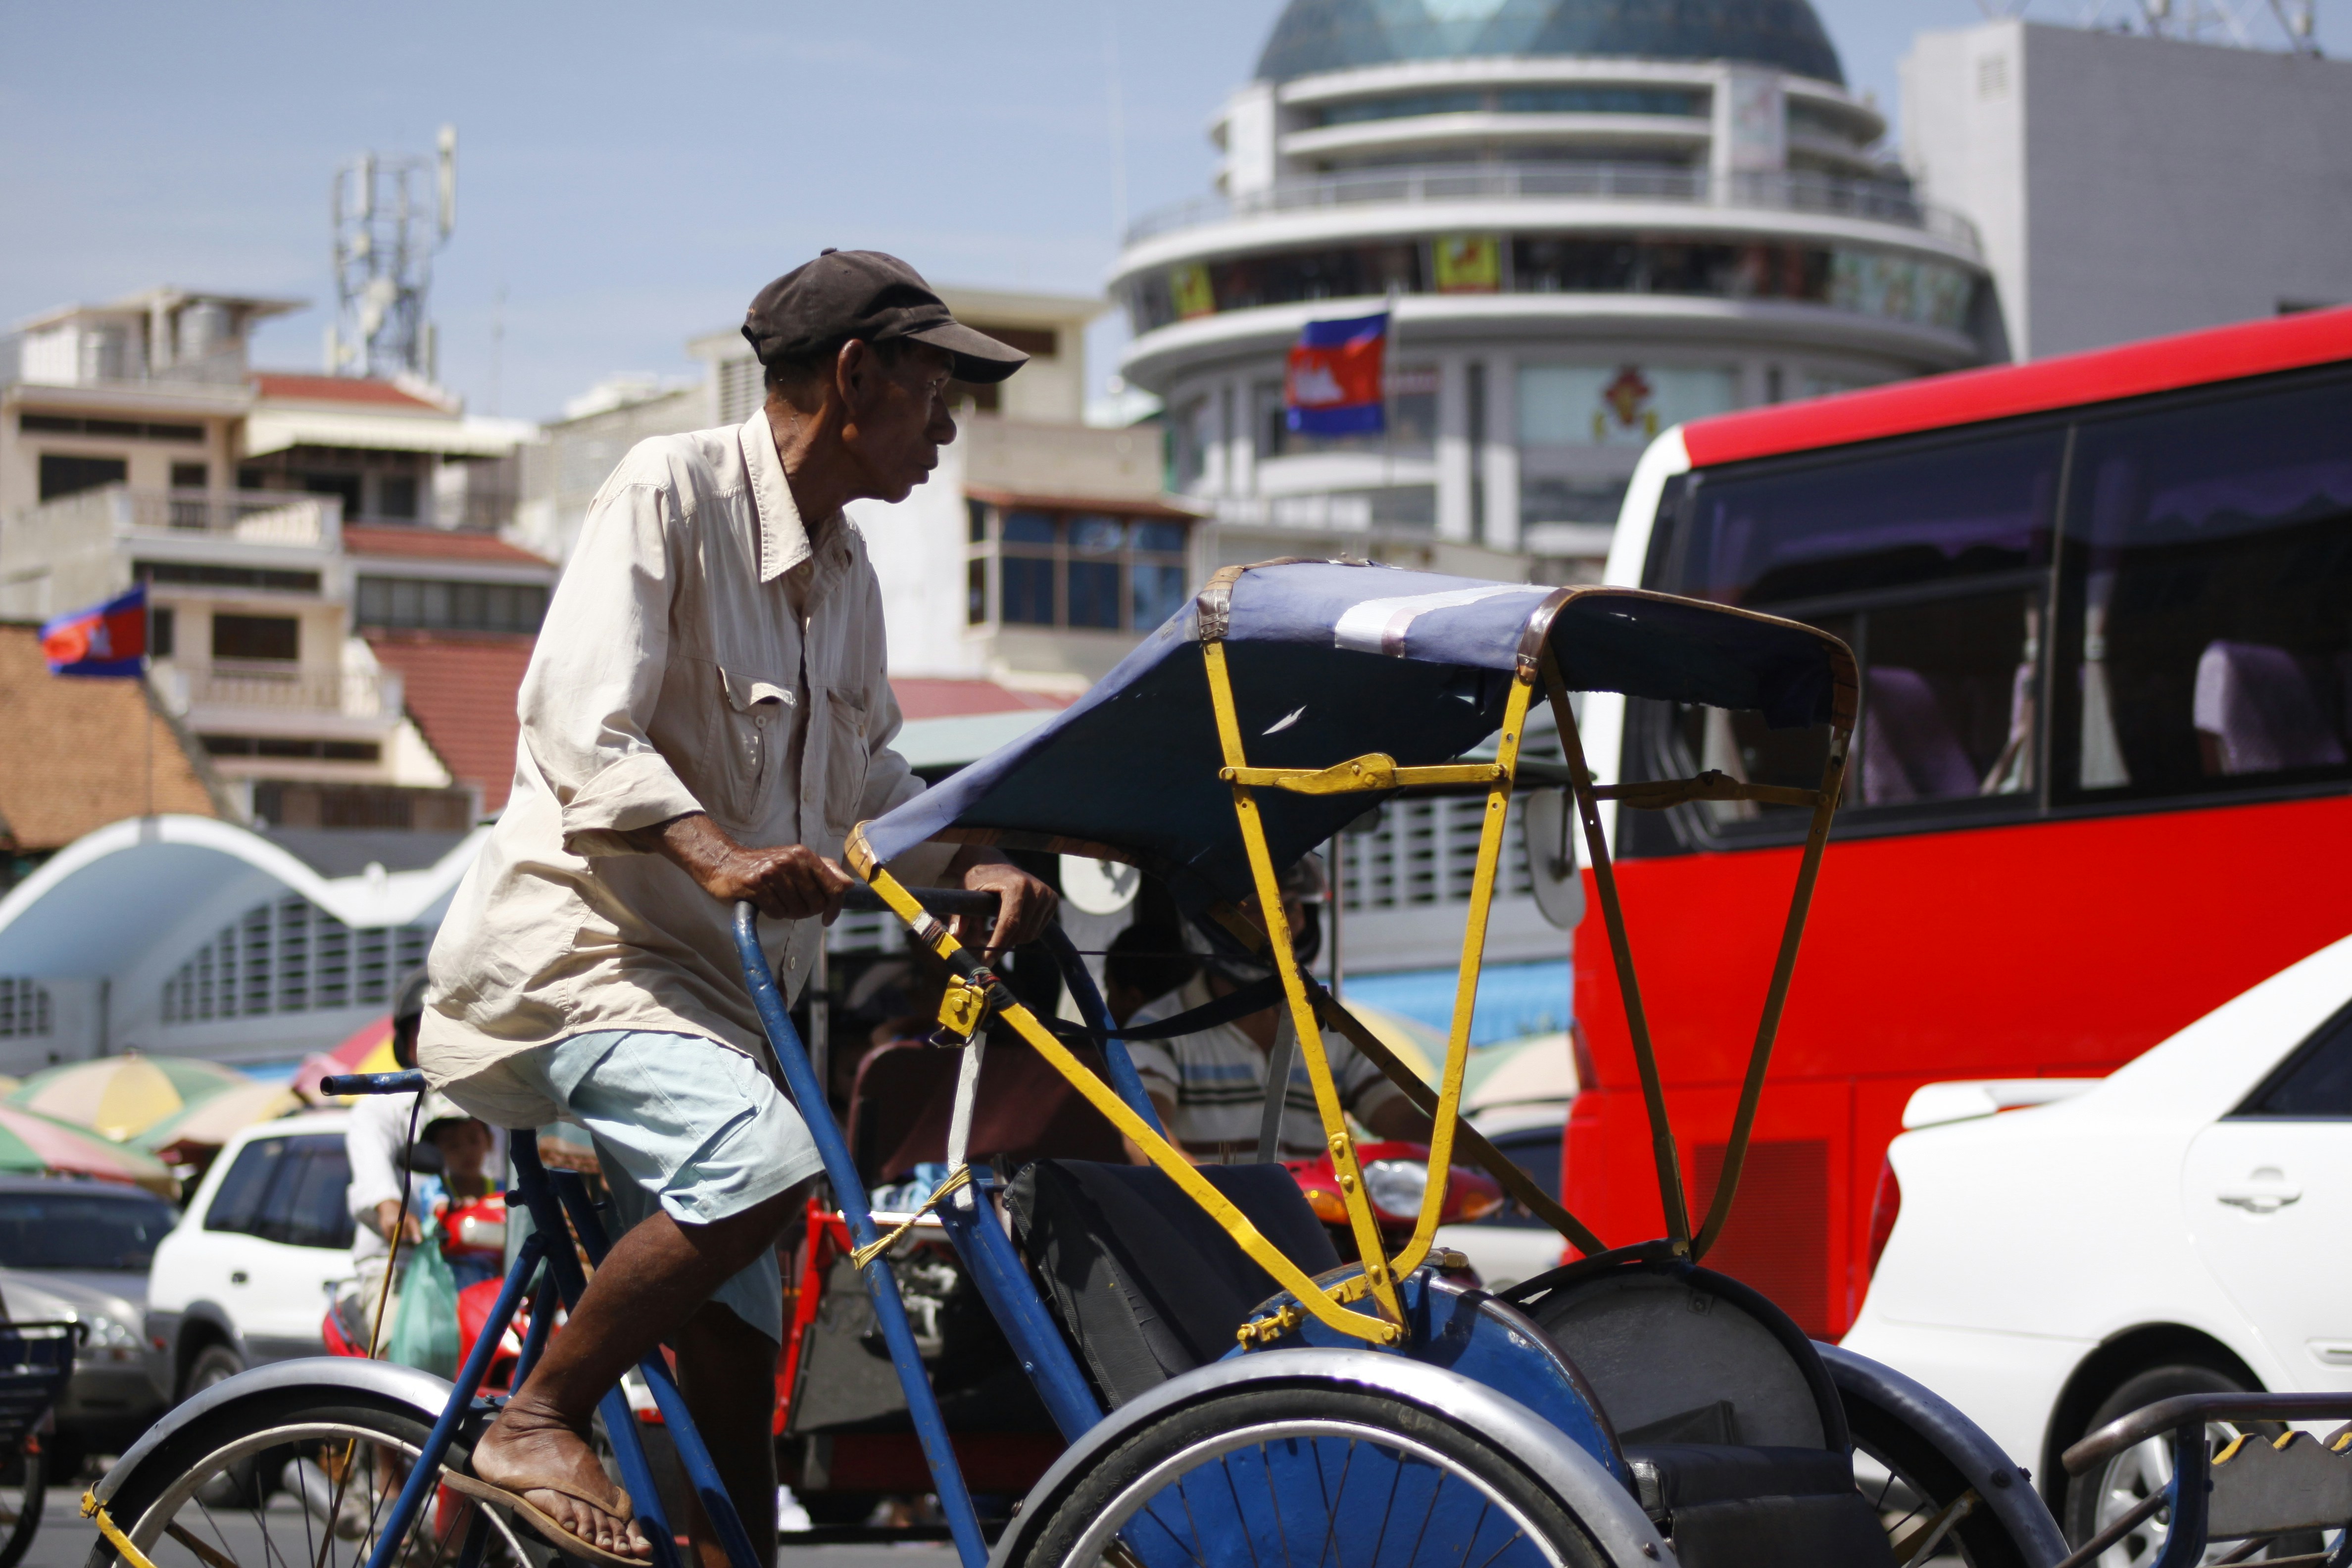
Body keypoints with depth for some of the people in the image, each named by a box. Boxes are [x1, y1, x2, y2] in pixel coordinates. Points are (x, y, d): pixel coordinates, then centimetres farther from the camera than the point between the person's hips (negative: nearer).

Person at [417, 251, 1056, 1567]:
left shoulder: (847, 571, 16)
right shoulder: (671, 491, -9)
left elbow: (868, 782, 23)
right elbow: (580, 725, -21)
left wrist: (973, 866, 2)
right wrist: (714, 854, -37)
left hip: (708, 986, 9)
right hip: (576, 950, -9)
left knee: (735, 1373, 6)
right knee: (763, 1159, -32)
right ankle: (536, 1423, -18)